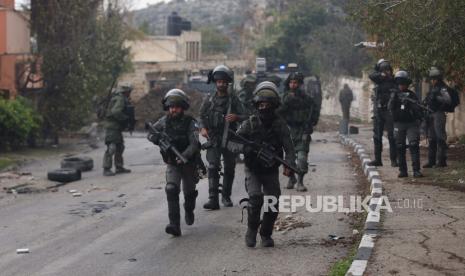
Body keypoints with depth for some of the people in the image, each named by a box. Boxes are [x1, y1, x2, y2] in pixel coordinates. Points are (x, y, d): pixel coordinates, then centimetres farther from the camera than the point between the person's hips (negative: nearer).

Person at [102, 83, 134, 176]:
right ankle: (106, 169, -13)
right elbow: (115, 112, -29)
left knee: (120, 147, 17)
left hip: (116, 127, 11)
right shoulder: (120, 99, -15)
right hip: (112, 127, -11)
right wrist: (126, 119, -20)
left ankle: (119, 167, 25)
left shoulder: (122, 99, 17)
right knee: (111, 147, -13)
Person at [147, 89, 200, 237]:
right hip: (172, 164, 2)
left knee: (189, 192, 15)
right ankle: (174, 225, -23)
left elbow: (194, 144, -25)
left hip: (188, 164, -2)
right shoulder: (164, 121, -4)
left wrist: (184, 156, -41)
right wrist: (158, 138, -14)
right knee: (171, 190, -18)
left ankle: (189, 211, 49)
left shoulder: (190, 123, -16)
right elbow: (150, 133, 9)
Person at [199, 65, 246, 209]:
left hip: (230, 139, 1)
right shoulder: (209, 100, 6)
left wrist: (236, 117, -20)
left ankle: (226, 196, 26)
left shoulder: (233, 99, 3)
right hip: (213, 139, -1)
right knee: (213, 167, -14)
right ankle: (213, 199, -19)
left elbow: (244, 117, 1)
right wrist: (202, 128, -7)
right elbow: (201, 116, 12)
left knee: (229, 169, 9)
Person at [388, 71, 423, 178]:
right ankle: (402, 171, 8)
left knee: (414, 145, -12)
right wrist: (394, 97, -21)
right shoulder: (394, 94, 6)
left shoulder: (412, 95, 3)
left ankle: (416, 170, -14)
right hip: (399, 124, 2)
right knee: (400, 148, 2)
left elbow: (418, 109, -4)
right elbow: (391, 107, -7)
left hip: (411, 124, -2)